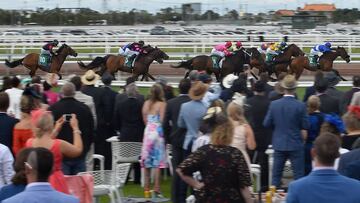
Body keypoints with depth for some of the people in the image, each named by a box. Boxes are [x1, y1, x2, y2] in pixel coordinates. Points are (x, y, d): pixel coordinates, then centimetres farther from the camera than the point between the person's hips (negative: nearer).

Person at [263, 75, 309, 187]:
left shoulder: (274, 104, -6)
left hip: (279, 144, 3)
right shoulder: (300, 106, -14)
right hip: (296, 144, -3)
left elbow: (266, 123, -1)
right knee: (298, 174, 4)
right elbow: (305, 126, -9)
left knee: (276, 175, 10)